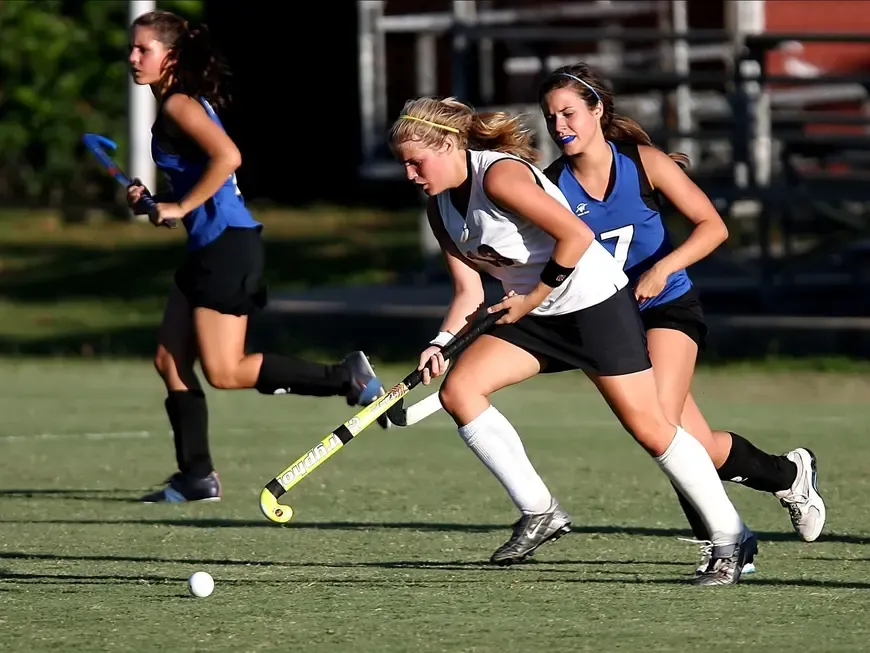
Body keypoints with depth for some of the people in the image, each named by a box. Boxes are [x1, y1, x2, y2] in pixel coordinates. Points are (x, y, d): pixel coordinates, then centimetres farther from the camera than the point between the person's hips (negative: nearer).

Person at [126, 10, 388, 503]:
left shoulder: (180, 105, -12)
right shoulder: (174, 106, 17)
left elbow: (227, 157, -27)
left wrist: (181, 206, -20)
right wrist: (153, 200, 10)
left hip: (228, 242, -10)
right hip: (211, 247, 10)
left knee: (225, 372, -10)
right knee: (170, 361, 9)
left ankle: (347, 378, -5)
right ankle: (197, 476, 12)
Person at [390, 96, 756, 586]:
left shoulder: (500, 176, -23)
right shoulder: (441, 208, 4)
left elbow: (577, 235, -26)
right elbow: (469, 291, 6)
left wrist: (532, 298, -18)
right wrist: (442, 344, -10)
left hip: (595, 301, -8)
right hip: (533, 314, 8)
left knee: (649, 427, -9)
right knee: (458, 389, -9)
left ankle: (731, 540, 3)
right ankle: (539, 511, -2)